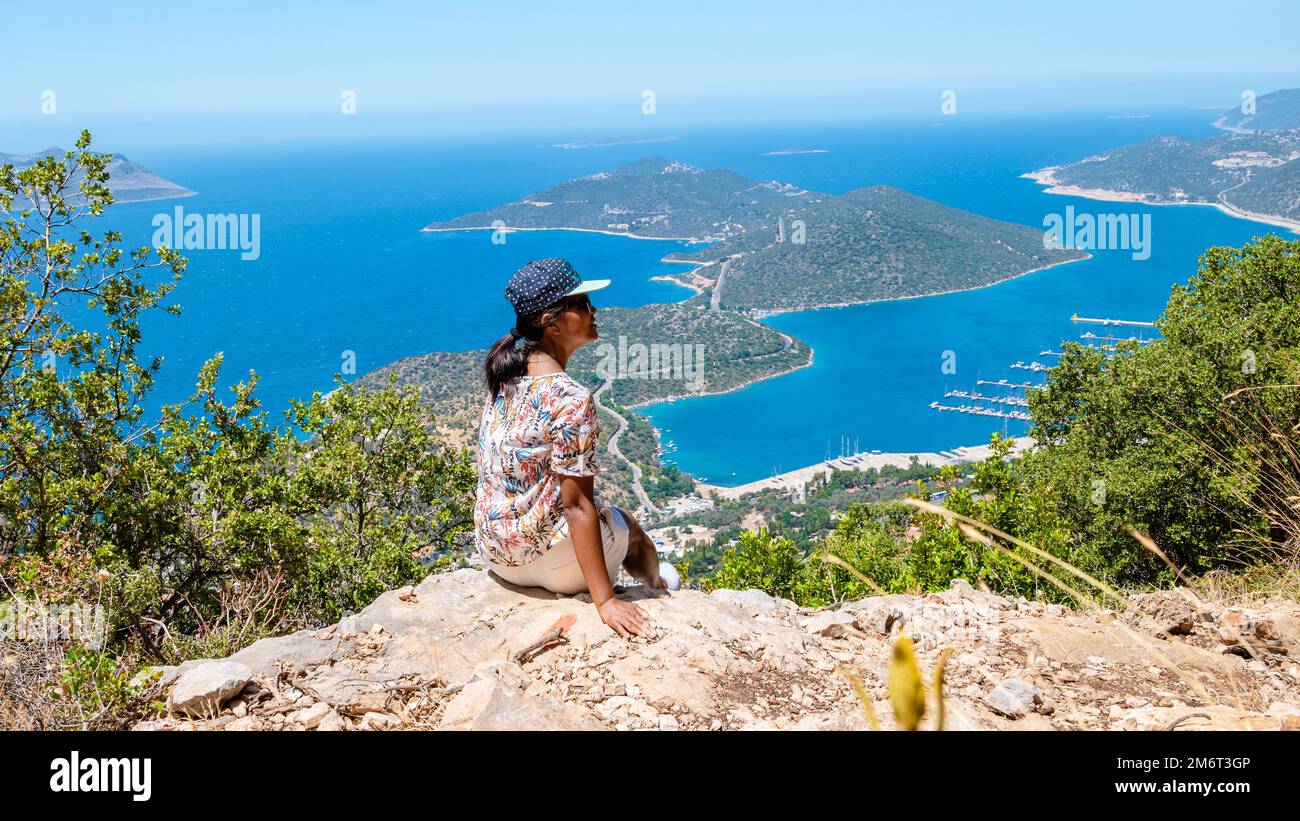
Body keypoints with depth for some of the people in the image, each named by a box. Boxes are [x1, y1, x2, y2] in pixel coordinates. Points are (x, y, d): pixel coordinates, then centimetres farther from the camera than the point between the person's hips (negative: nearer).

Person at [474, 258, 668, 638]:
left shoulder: (505, 374, -2)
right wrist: (605, 601, -23)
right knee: (627, 526, 23)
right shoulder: (572, 399, -24)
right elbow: (577, 504, -25)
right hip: (542, 558, -7)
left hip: (493, 554, 7)